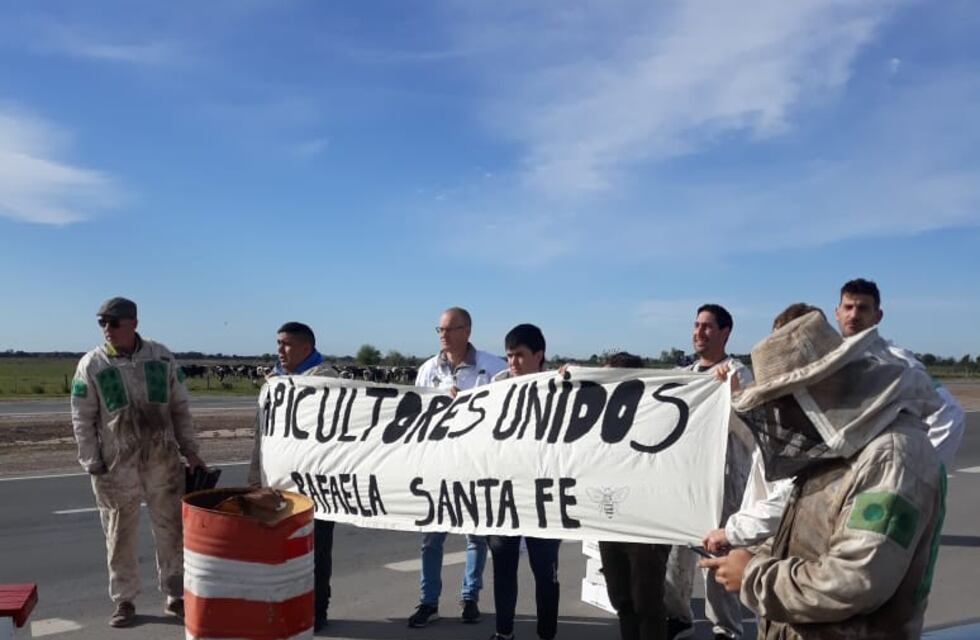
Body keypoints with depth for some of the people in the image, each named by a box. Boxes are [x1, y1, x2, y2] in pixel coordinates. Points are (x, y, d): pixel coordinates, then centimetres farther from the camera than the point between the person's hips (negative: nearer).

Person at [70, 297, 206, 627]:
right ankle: (124, 601, 24)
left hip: (163, 460, 2)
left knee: (171, 530, 9)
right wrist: (94, 467, -7)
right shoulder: (91, 365, -4)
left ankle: (176, 595, 24)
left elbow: (180, 408, 6)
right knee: (120, 536, 9)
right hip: (117, 465, -1)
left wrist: (190, 450, 3)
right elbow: (82, 421, -2)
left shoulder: (162, 357, 1)